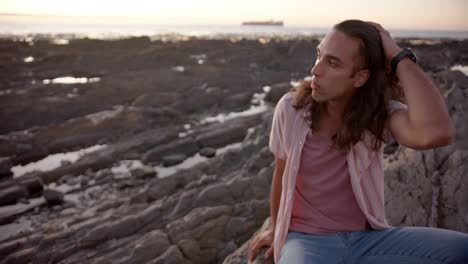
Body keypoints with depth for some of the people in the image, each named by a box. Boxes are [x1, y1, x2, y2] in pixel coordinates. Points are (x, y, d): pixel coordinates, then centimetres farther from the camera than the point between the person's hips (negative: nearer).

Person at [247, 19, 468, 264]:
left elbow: (436, 133, -33)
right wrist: (276, 229, 21)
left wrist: (400, 56, -25)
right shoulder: (290, 108, -9)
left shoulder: (380, 112, -10)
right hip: (308, 241, -2)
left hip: (367, 238, 3)